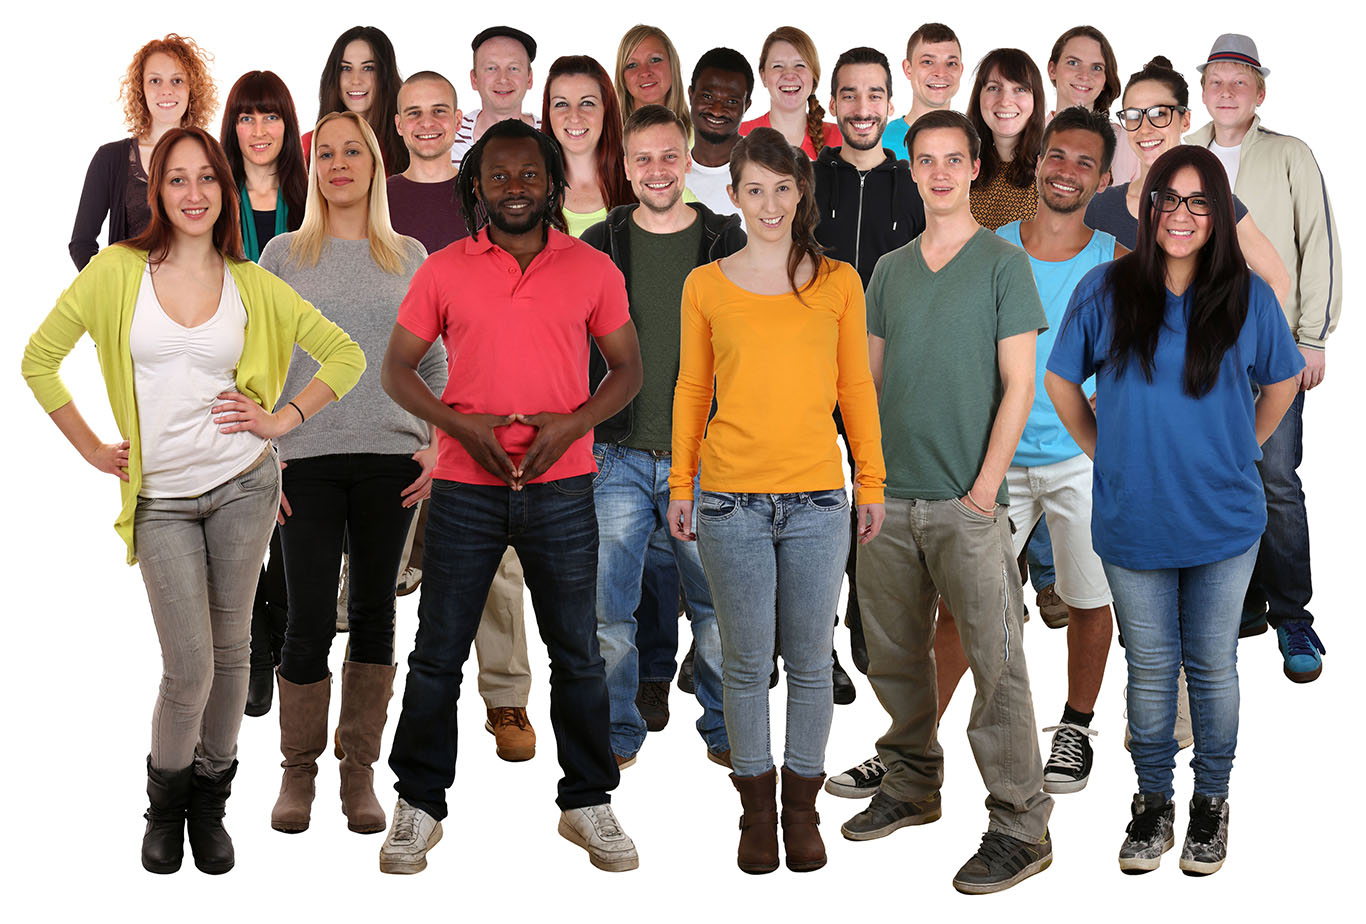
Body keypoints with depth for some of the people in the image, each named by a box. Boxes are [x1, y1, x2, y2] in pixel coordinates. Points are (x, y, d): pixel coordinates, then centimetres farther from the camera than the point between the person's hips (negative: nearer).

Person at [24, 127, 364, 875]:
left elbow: (346, 355, 8)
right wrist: (92, 450, 3)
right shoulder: (118, 271, -3)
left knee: (228, 652, 8)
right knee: (190, 668, -6)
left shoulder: (252, 284, 1)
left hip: (242, 484, 2)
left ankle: (210, 804, 27)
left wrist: (282, 420, -1)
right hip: (161, 498, -1)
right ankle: (165, 804, 21)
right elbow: (39, 359, 3)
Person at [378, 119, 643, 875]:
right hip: (465, 490, 0)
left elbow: (626, 368, 7)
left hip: (562, 488, 0)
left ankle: (588, 804, 22)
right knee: (437, 655, 5)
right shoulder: (443, 271, 1)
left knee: (577, 655, 8)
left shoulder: (592, 270, 2)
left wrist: (570, 424, -10)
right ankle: (420, 805, 19)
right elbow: (397, 368, 4)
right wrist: (463, 426, -12)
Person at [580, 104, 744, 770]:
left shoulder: (727, 243, 4)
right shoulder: (599, 246, 5)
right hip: (617, 457, 0)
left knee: (717, 601, 7)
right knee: (607, 604, 2)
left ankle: (723, 728, 22)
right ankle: (616, 732, 16)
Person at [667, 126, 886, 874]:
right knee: (746, 661, 6)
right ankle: (756, 809, 21)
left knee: (810, 662, 7)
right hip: (732, 501, 0)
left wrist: (872, 481, 7)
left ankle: (802, 806, 22)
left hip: (817, 501, 1)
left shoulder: (838, 283, 4)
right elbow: (691, 389, 9)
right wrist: (680, 483, 7)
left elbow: (855, 386, 8)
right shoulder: (706, 286, 3)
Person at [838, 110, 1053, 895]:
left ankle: (1022, 825, 1)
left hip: (968, 504, -5)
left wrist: (985, 488, -12)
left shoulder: (1003, 264, -1)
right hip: (888, 500, 5)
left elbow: (1019, 386, -6)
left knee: (997, 666, -5)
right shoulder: (890, 269, 13)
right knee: (895, 657, 13)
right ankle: (913, 787, 29)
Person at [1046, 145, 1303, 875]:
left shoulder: (1247, 296, -4)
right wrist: (1107, 454, 4)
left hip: (1224, 521, 0)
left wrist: (1236, 453, 7)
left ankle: (1211, 802, 27)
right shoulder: (1106, 291, -6)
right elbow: (1061, 382, 6)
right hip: (1133, 521, 0)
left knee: (1212, 665, 11)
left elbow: (1282, 383, 11)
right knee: (1150, 669, 11)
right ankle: (1152, 801, 26)